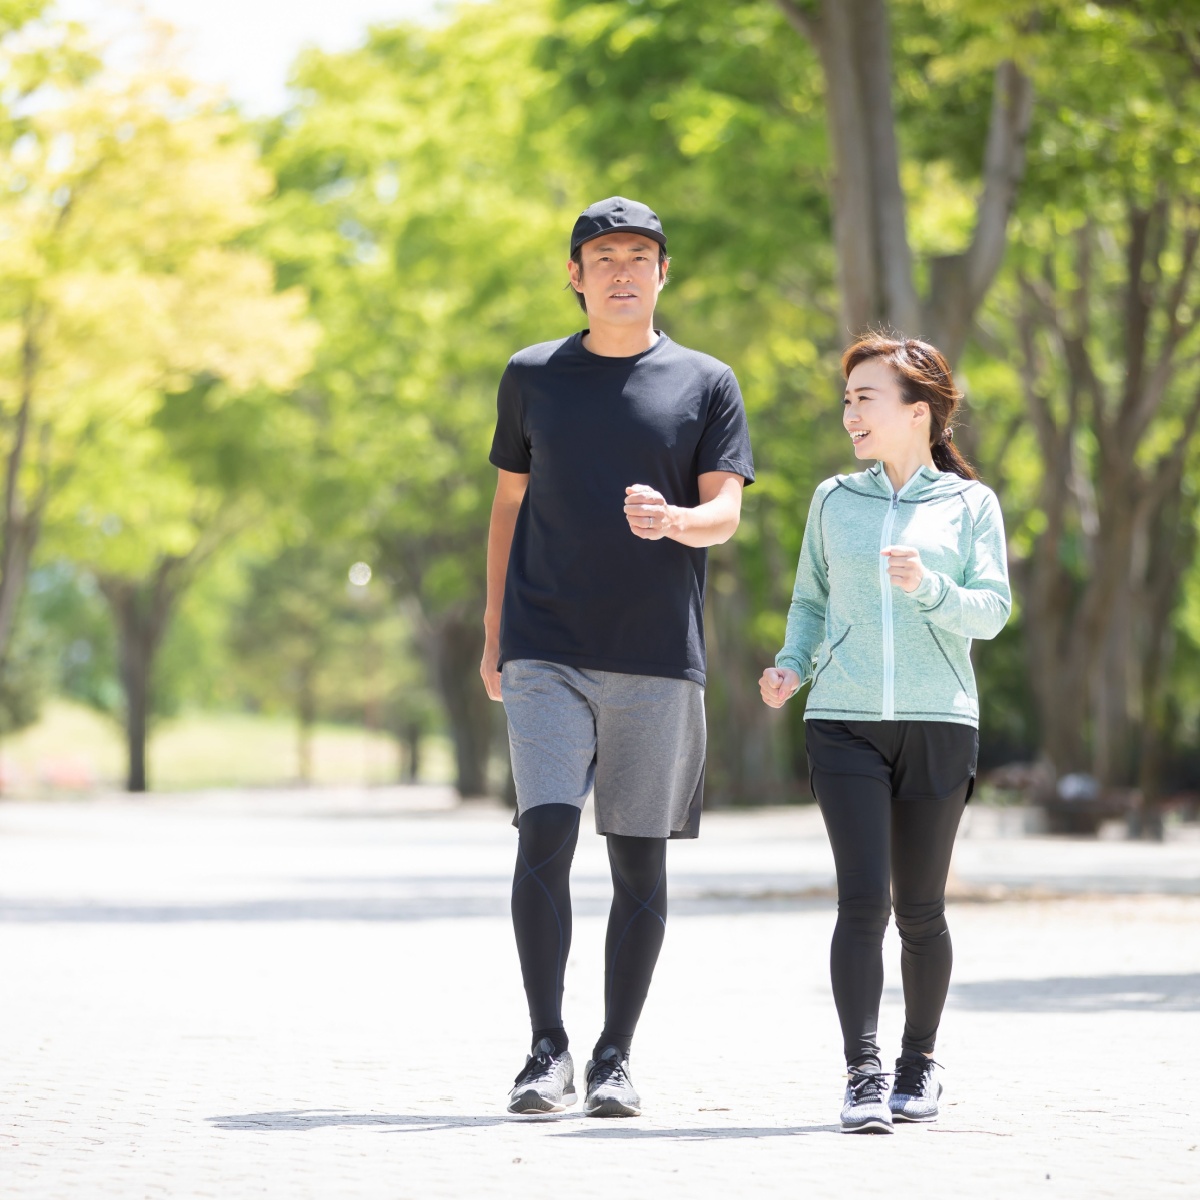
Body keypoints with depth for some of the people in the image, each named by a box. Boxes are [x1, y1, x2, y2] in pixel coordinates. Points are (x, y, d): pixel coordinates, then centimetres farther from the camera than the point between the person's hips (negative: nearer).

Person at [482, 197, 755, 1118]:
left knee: (640, 857, 3)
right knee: (545, 836, -13)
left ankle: (616, 1057, 12)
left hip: (659, 657, 0)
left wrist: (670, 519, -24)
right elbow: (509, 506, 17)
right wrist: (492, 635, 12)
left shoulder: (707, 384, 8)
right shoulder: (532, 376, 12)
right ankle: (547, 1051, -8)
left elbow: (725, 513, 0)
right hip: (547, 651, 0)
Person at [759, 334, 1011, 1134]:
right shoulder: (834, 500, 12)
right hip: (845, 723, 1)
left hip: (939, 723, -1)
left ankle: (920, 1065, 22)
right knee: (863, 901, -12)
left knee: (921, 911, 6)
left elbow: (992, 612, -2)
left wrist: (927, 587, -19)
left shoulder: (970, 503, 5)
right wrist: (792, 666, -1)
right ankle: (863, 1077, -13)